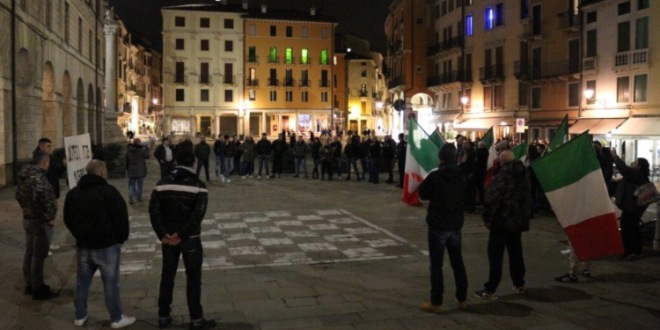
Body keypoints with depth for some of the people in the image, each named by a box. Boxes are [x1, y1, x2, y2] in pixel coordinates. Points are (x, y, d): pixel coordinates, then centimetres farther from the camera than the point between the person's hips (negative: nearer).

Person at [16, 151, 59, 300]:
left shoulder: (25, 175, 10)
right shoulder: (37, 176, -21)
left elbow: (19, 195, 21)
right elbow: (40, 198, -32)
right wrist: (47, 218, -23)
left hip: (28, 219, 10)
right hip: (40, 221, -10)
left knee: (30, 253, 17)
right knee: (39, 255, -2)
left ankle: (30, 285, 28)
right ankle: (38, 289, 5)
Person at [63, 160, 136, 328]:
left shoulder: (73, 193, 9)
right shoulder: (109, 192, -14)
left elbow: (68, 220, 17)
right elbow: (121, 218, -13)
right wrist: (121, 238, 1)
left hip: (83, 244, 6)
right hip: (107, 245, -6)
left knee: (82, 281, 15)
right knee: (110, 282, 2)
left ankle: (80, 316, 24)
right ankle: (116, 318, 10)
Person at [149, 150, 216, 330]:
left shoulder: (162, 184, 3)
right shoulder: (198, 185, -8)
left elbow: (153, 211, -4)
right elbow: (198, 215, -18)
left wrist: (162, 234, -6)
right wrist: (182, 234, -15)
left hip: (168, 238, 4)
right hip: (190, 239, -3)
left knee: (167, 276, 15)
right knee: (193, 278, 6)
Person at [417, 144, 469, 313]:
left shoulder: (435, 176, -16)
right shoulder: (461, 175, 2)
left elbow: (423, 193, -3)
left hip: (438, 225, -6)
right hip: (456, 224, 6)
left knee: (436, 264, 0)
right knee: (457, 261, 16)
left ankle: (436, 303, 4)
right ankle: (462, 299, 24)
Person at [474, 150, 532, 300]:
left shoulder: (501, 176, -17)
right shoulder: (524, 176, 9)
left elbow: (492, 199, -21)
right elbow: (527, 198, 18)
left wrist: (487, 218, -10)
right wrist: (525, 216, 25)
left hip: (501, 221, -8)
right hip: (518, 221, 8)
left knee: (495, 255, -5)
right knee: (516, 253, 19)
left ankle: (490, 290, -4)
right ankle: (519, 284, 29)